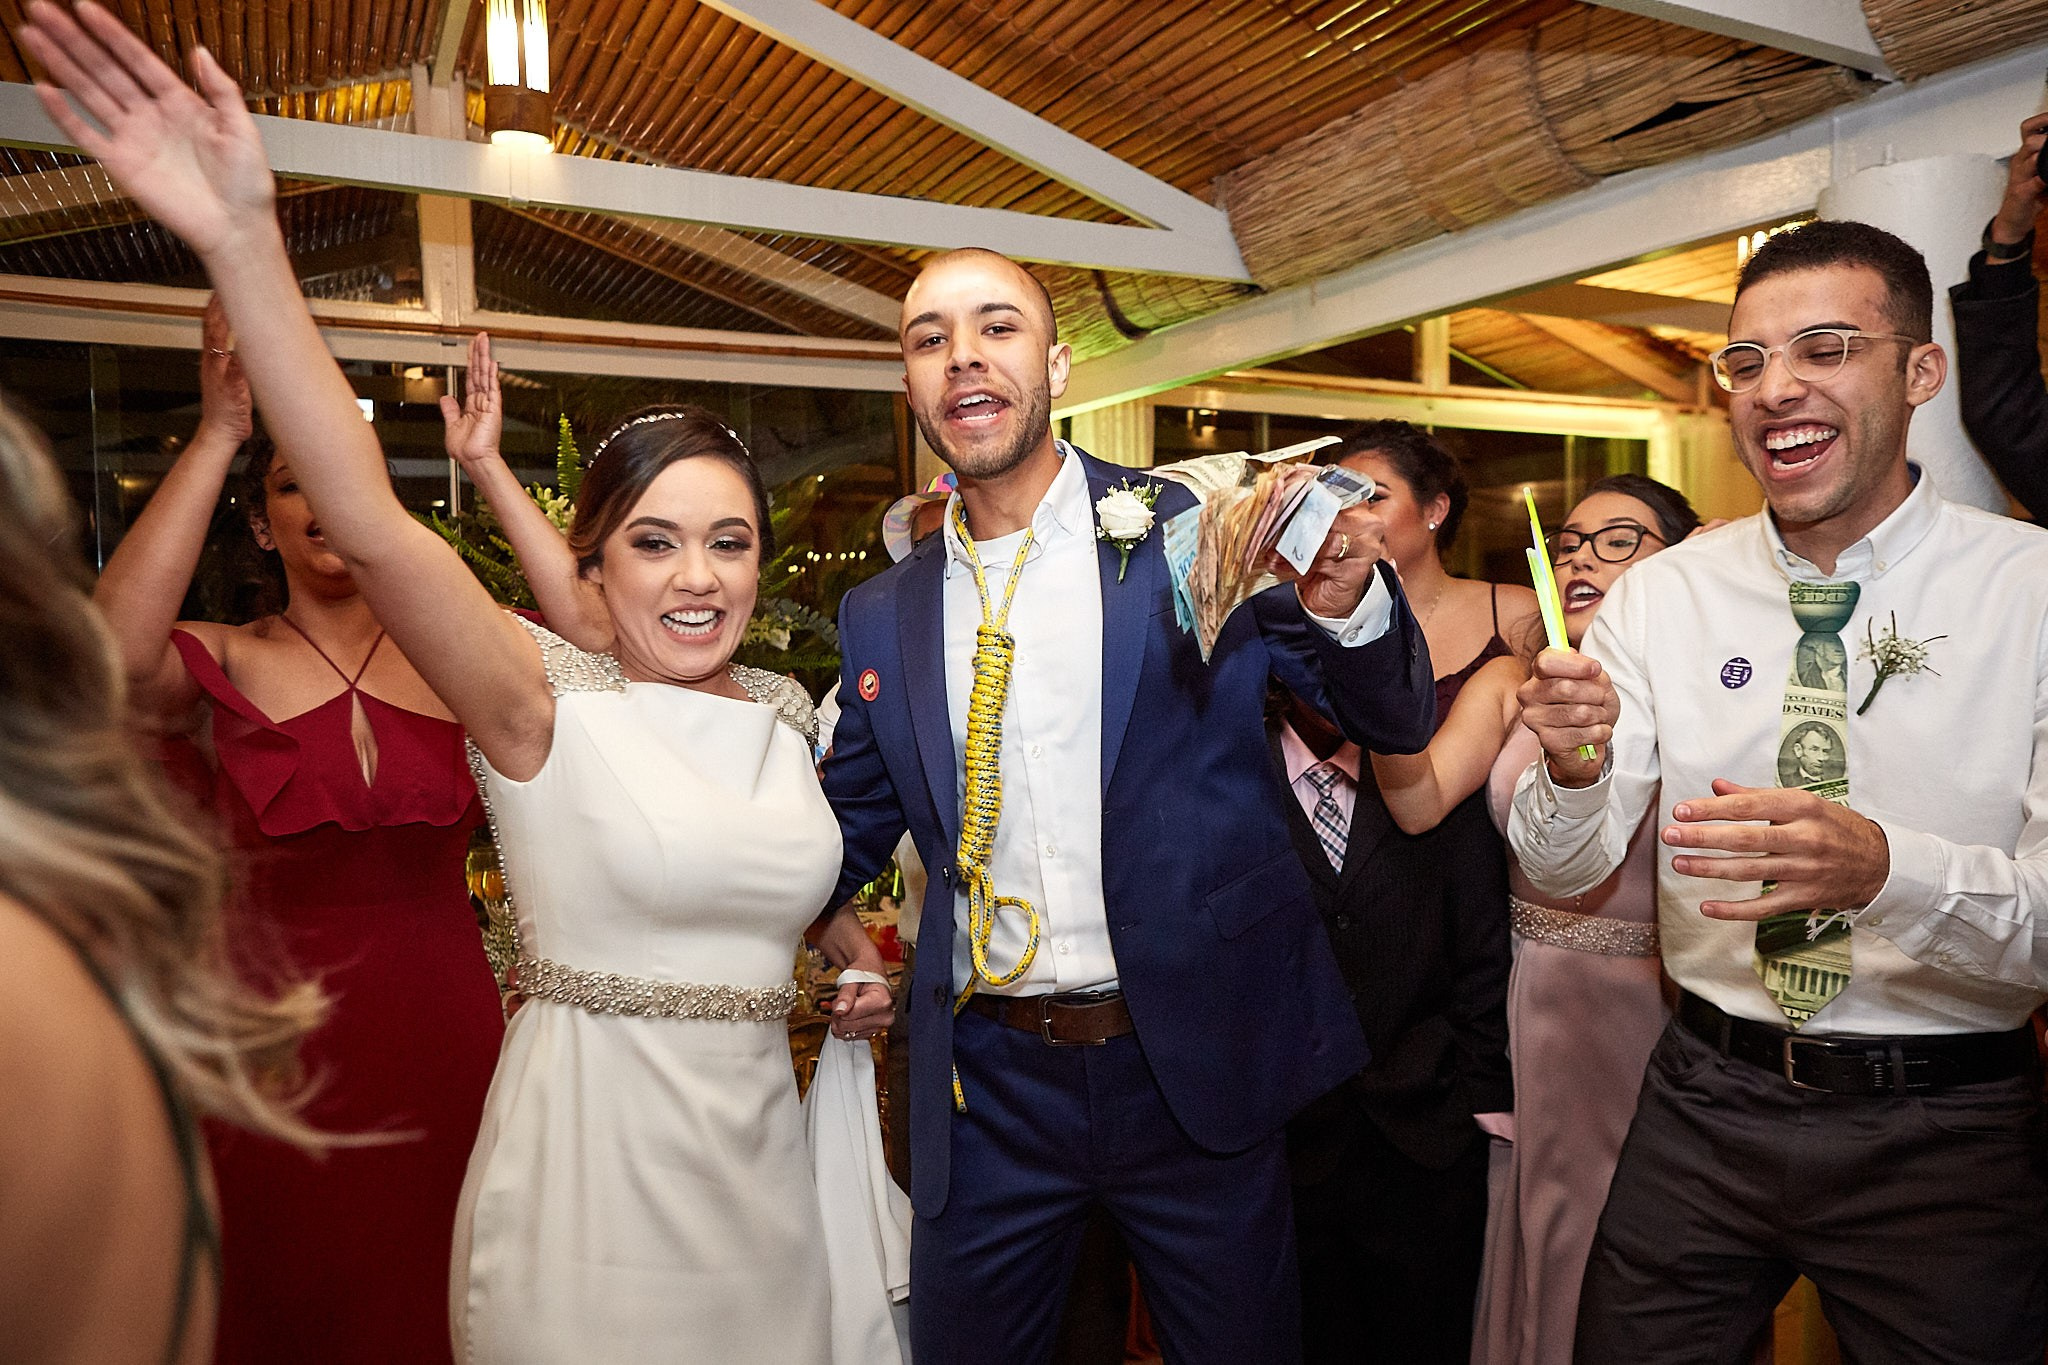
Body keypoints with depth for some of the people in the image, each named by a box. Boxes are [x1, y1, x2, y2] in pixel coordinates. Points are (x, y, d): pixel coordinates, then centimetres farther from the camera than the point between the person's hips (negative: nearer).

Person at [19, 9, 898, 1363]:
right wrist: (243, 240, -35)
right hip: (586, 1167, -5)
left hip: (758, 1162, 5)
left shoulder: (785, 710, 3)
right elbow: (374, 528, -27)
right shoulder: (548, 701, -12)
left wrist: (862, 960, 6)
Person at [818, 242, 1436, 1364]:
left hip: (1196, 1066, -1)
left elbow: (1399, 724, -4)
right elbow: (846, 837, 12)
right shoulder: (881, 616, 4)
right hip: (987, 1081, 2)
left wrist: (1345, 602, -25)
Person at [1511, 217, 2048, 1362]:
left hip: (1946, 1132, -2)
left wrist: (1884, 869, -36)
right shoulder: (1660, 595, -3)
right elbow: (1565, 870, -4)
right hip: (1708, 1101, 2)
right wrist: (1574, 767, -25)